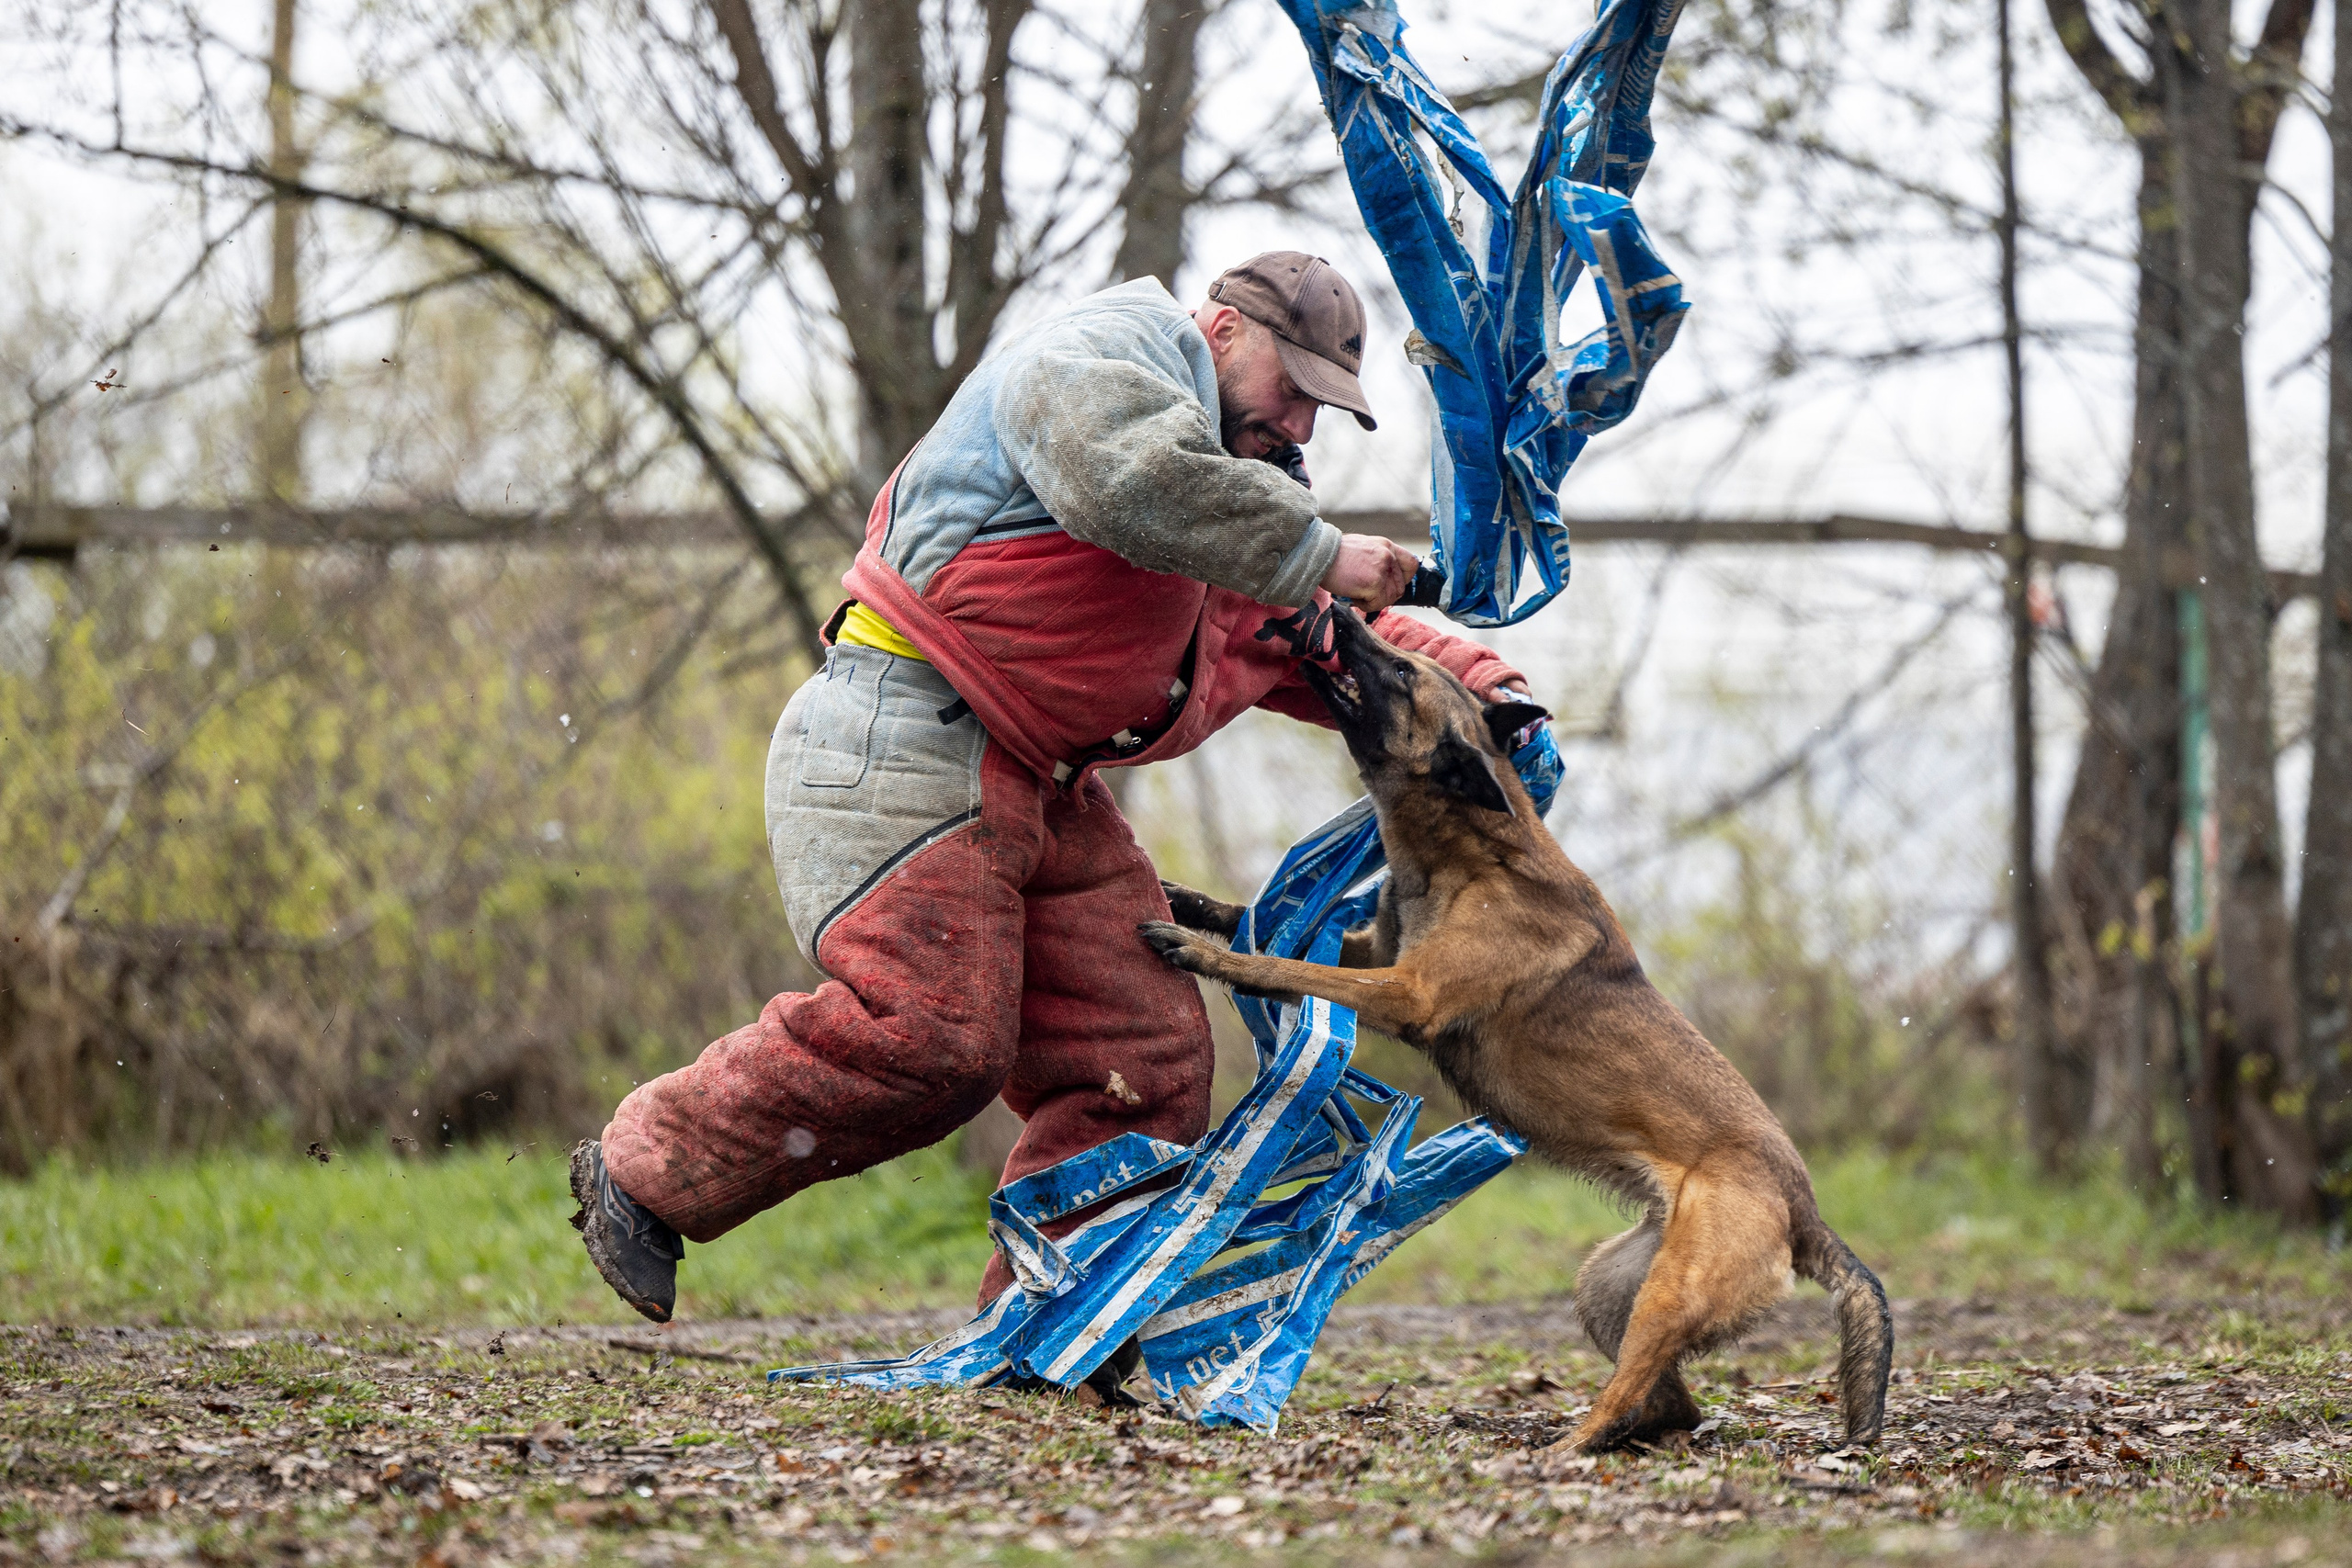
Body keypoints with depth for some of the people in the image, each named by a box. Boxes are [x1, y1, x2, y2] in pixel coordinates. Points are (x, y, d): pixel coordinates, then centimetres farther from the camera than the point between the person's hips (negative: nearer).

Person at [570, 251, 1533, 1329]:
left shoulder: (1231, 481, 26)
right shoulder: (1102, 354, -5)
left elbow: (1322, 639, 29)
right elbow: (1135, 481, -27)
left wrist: (1470, 681, 13)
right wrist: (1316, 553, -21)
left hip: (1043, 788, 10)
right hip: (902, 743, -10)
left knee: (1146, 1057, 2)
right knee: (926, 1031, -22)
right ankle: (641, 1176, -6)